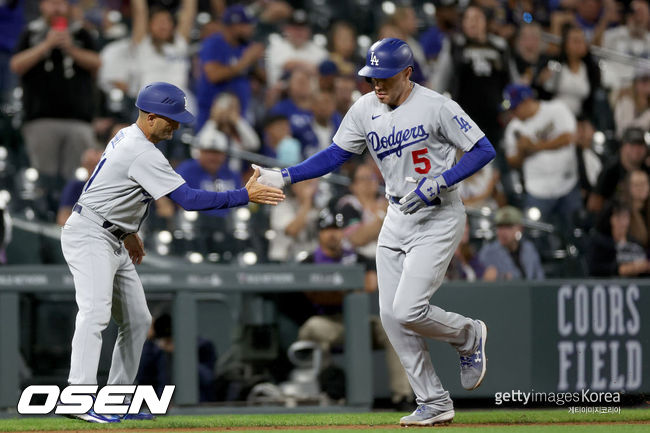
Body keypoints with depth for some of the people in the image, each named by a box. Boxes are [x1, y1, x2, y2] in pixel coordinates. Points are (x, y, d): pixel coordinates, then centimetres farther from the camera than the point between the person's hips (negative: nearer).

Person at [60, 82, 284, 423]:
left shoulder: (125, 138, 11)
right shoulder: (143, 155, -21)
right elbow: (189, 199, -24)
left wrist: (129, 232, 26)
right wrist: (245, 195, -22)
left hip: (113, 241, 11)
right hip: (89, 237, -11)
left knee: (137, 320, 9)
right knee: (96, 311, -25)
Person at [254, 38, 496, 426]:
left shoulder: (436, 107, -15)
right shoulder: (366, 110, 2)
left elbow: (485, 150, -13)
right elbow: (336, 154, 8)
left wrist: (437, 183, -22)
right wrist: (286, 176, -4)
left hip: (439, 219, -7)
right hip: (397, 217, 7)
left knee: (407, 311, -17)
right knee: (391, 316, 2)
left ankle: (468, 335, 14)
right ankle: (435, 403, 11)